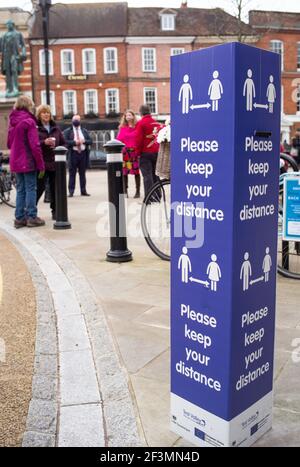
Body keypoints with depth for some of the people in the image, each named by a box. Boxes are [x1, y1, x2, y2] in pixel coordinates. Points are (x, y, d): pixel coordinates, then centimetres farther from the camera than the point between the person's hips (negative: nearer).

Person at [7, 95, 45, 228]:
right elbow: (35, 145, -17)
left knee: (20, 189, 12)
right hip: (28, 162, -7)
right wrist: (41, 164, -13)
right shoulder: (29, 121, -12)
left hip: (16, 162, 7)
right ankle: (31, 217, 2)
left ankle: (20, 218, 14)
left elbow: (9, 144, 19)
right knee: (31, 189, 0)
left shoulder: (12, 122, 11)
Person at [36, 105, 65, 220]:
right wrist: (44, 142, -20)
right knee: (39, 187, -7)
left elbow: (63, 143, 17)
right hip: (41, 163, -4)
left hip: (55, 163, 4)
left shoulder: (55, 129, 13)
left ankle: (55, 211, 16)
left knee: (55, 188, 6)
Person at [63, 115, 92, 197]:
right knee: (72, 174, -3)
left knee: (83, 173, 6)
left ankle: (83, 191, 11)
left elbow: (90, 141, 10)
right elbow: (65, 141, -7)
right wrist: (74, 142, -16)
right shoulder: (67, 131, 6)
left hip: (83, 153, 3)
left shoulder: (84, 131, 16)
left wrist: (84, 141, -9)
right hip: (73, 154, -3)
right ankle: (71, 191, 0)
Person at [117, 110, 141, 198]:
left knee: (136, 171, 0)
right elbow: (118, 139, 3)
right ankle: (125, 191, 10)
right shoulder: (122, 128, 10)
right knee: (124, 172, 1)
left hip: (135, 151, -2)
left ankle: (138, 191, 8)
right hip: (125, 151, 2)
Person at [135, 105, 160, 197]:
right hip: (157, 152, 6)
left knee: (147, 176, -6)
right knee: (155, 175, 14)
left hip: (146, 153, -6)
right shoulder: (156, 123, 10)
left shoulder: (141, 123, -8)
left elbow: (139, 139, -11)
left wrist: (138, 152, -2)